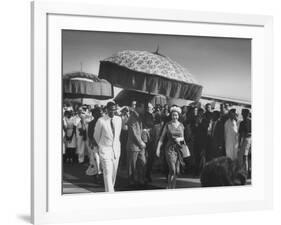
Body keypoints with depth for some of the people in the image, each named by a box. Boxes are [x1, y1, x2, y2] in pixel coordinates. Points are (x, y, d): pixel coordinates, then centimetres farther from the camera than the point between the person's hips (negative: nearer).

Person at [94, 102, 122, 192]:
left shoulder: (119, 119, 3)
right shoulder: (101, 121, -11)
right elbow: (96, 136, 4)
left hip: (116, 149, 5)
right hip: (105, 150, -4)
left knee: (114, 172, 9)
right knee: (108, 172, -11)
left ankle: (111, 188, 26)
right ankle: (109, 192, -11)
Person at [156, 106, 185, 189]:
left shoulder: (181, 125, 7)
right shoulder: (168, 125, -2)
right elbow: (162, 137, -1)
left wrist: (180, 139, -7)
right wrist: (158, 148, -8)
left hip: (178, 148, 4)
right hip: (170, 148, -4)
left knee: (177, 171, 5)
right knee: (172, 169, -15)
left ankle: (173, 187, 19)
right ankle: (169, 188, -6)